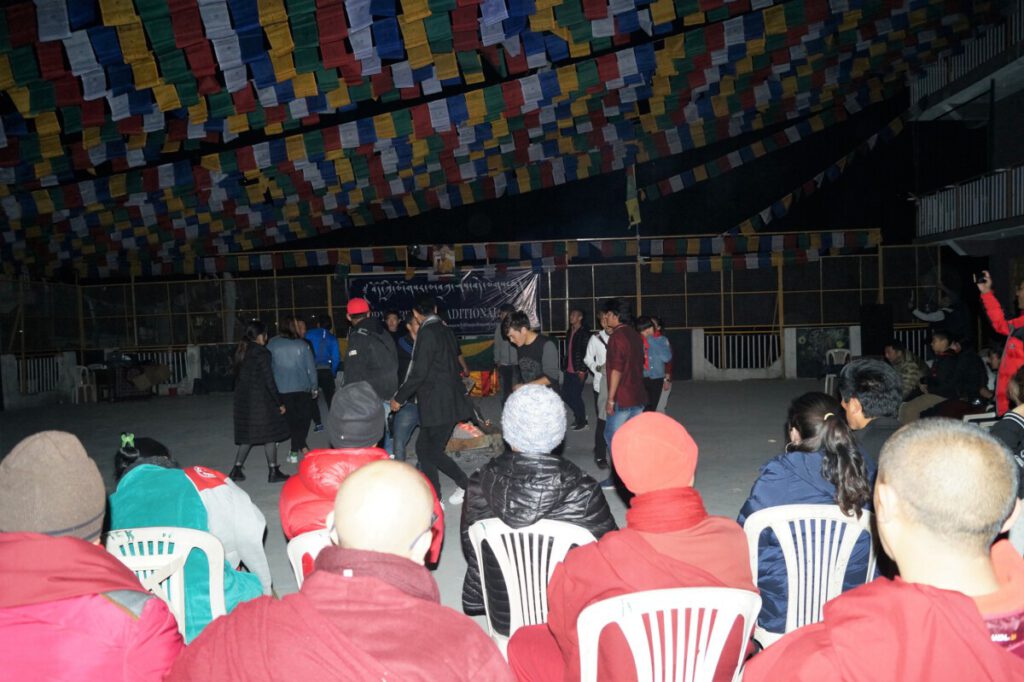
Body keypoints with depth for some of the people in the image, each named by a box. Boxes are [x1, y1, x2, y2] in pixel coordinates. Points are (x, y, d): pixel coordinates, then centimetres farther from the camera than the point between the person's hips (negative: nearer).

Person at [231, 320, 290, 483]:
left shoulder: (242, 352, 8)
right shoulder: (262, 353, -14)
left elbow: (239, 376, 12)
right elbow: (269, 381, -15)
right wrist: (280, 403, -8)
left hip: (243, 399, 7)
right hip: (260, 399, -7)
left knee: (248, 435, 16)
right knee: (269, 434, 4)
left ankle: (237, 469, 15)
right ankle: (273, 472, 10)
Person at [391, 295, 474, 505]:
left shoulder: (427, 332, -15)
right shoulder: (445, 330, 10)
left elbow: (419, 373, -19)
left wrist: (399, 398, -8)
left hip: (439, 404, -9)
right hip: (444, 401, 9)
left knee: (433, 451, 0)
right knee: (424, 447, 13)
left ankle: (466, 485, 11)